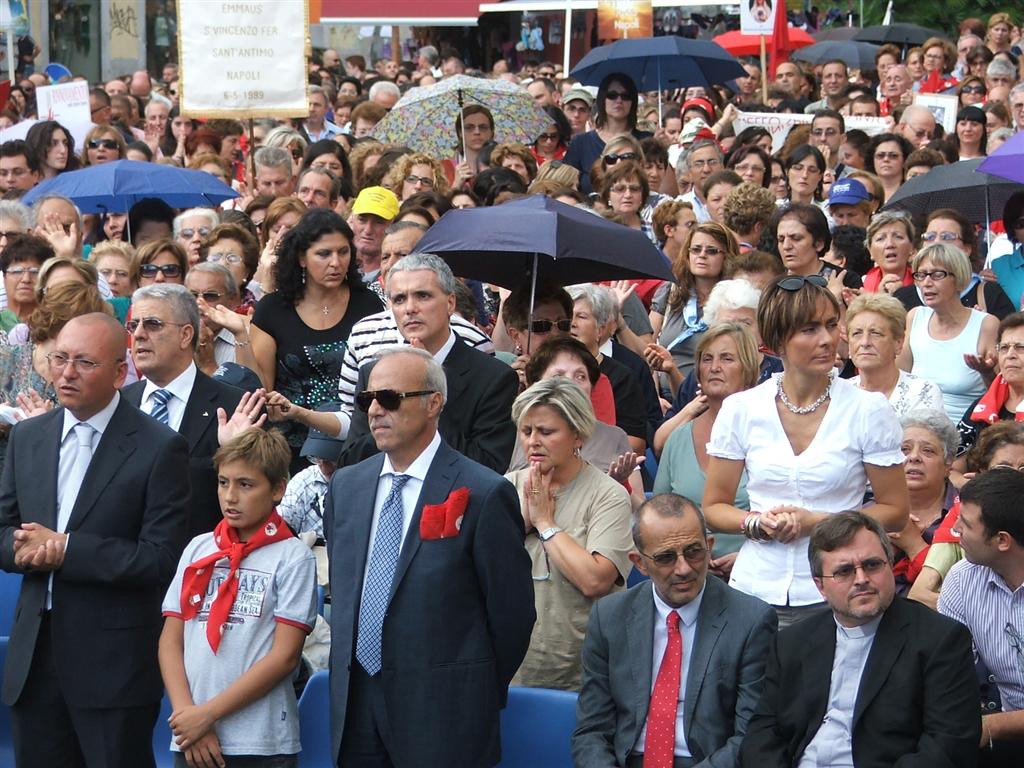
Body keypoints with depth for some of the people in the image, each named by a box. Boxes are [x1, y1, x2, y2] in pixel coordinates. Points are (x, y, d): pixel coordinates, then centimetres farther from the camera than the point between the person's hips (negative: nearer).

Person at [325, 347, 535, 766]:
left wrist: (479, 695, 2)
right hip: (356, 707, 5)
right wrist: (347, 668, 16)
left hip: (443, 716, -5)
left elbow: (511, 611, -6)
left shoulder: (484, 494, -11)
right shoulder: (346, 485, 10)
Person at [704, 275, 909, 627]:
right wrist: (756, 523, -12)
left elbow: (894, 512, 1)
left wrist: (815, 521, -11)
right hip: (756, 591, 1)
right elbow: (714, 507, 9)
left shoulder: (868, 410, -2)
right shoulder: (740, 409, 1)